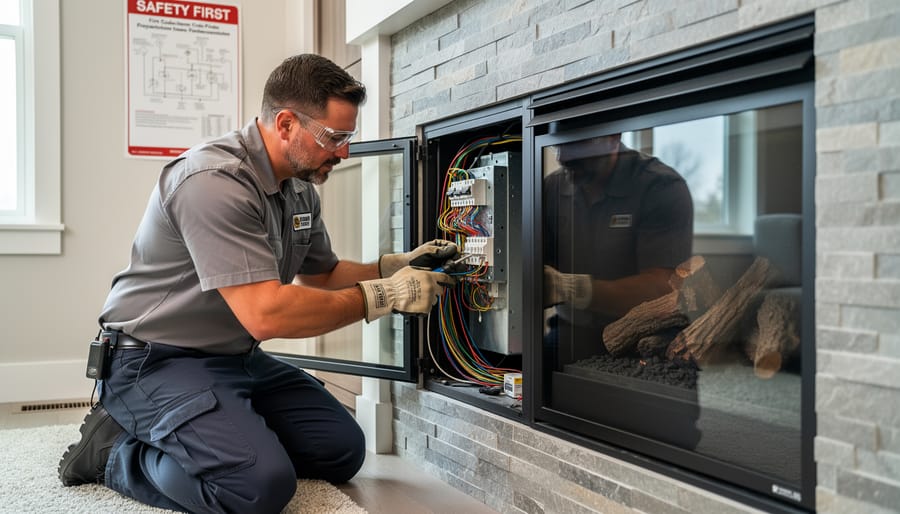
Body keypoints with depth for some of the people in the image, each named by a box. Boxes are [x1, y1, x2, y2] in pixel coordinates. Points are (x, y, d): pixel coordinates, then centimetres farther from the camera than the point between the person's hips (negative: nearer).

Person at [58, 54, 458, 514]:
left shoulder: (300, 188, 3)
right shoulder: (215, 181, -26)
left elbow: (323, 275, 18)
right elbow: (266, 314, -32)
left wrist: (398, 266, 1)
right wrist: (385, 295, -24)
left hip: (237, 357, 9)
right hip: (158, 361, -9)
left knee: (342, 451, 5)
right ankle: (117, 451, -2)